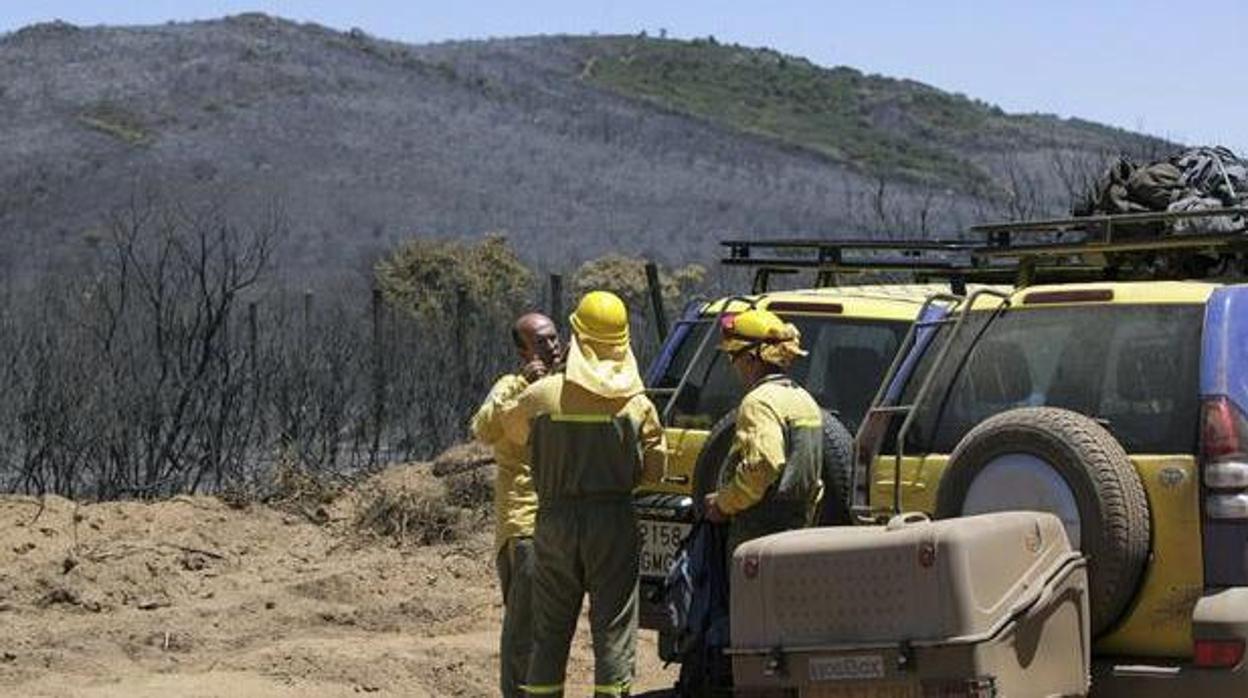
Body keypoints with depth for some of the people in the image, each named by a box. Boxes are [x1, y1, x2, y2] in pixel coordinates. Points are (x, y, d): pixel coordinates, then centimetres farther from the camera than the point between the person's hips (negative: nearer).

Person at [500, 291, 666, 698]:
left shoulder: (542, 395, -6)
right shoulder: (638, 404, -6)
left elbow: (511, 427, 13)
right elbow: (655, 470, 0)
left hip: (555, 521, 1)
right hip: (614, 522, -1)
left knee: (550, 633, 11)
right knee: (614, 630, 4)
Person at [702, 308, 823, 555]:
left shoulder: (759, 402, -13)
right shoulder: (804, 399, 18)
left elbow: (763, 465, -25)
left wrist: (723, 503, -13)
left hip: (761, 534, -10)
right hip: (799, 528, 10)